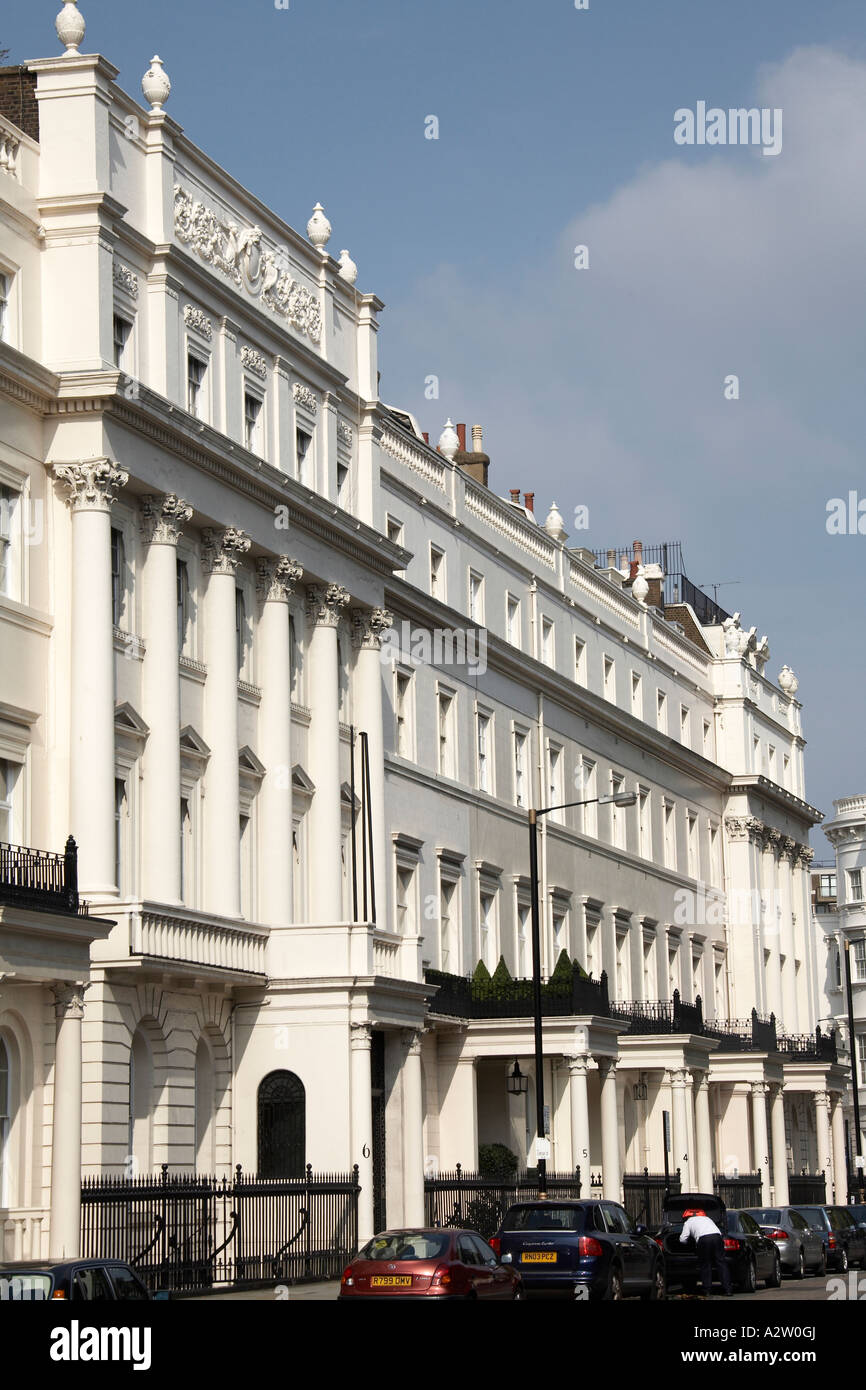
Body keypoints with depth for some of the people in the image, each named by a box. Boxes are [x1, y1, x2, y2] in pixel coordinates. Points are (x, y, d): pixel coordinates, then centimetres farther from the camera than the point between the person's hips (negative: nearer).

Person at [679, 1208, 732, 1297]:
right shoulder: (706, 1218, 37)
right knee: (721, 1263, 5)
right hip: (717, 1236, 3)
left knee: (705, 1266, 8)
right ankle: (727, 1290, 0)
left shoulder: (688, 1222, 24)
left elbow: (682, 1239, 18)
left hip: (703, 1239, -3)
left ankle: (707, 1291, 6)